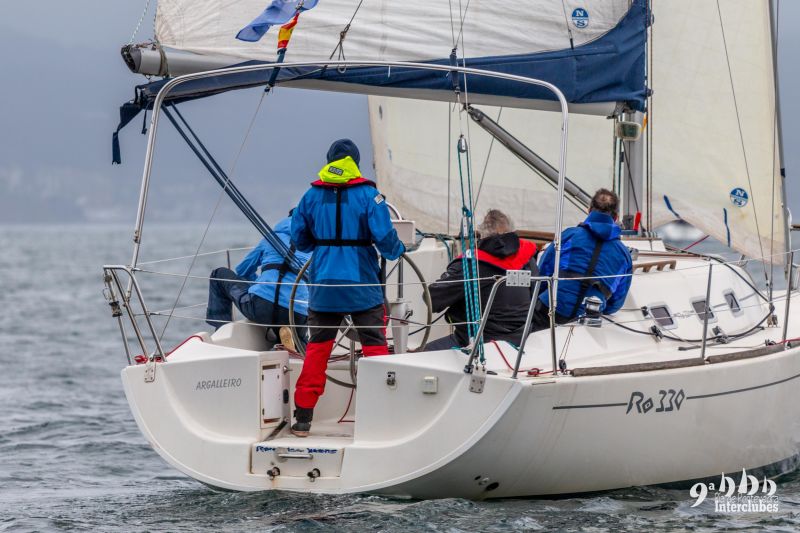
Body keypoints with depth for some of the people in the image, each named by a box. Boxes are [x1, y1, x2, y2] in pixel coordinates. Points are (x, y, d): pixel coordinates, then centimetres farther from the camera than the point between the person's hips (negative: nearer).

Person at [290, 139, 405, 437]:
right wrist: (398, 251, 8)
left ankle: (302, 420, 8)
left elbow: (299, 240, 9)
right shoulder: (368, 195, -8)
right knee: (375, 347, 6)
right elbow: (384, 237, -13)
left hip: (323, 287, 3)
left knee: (317, 348, 9)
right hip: (362, 288, -3)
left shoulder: (312, 195, 2)